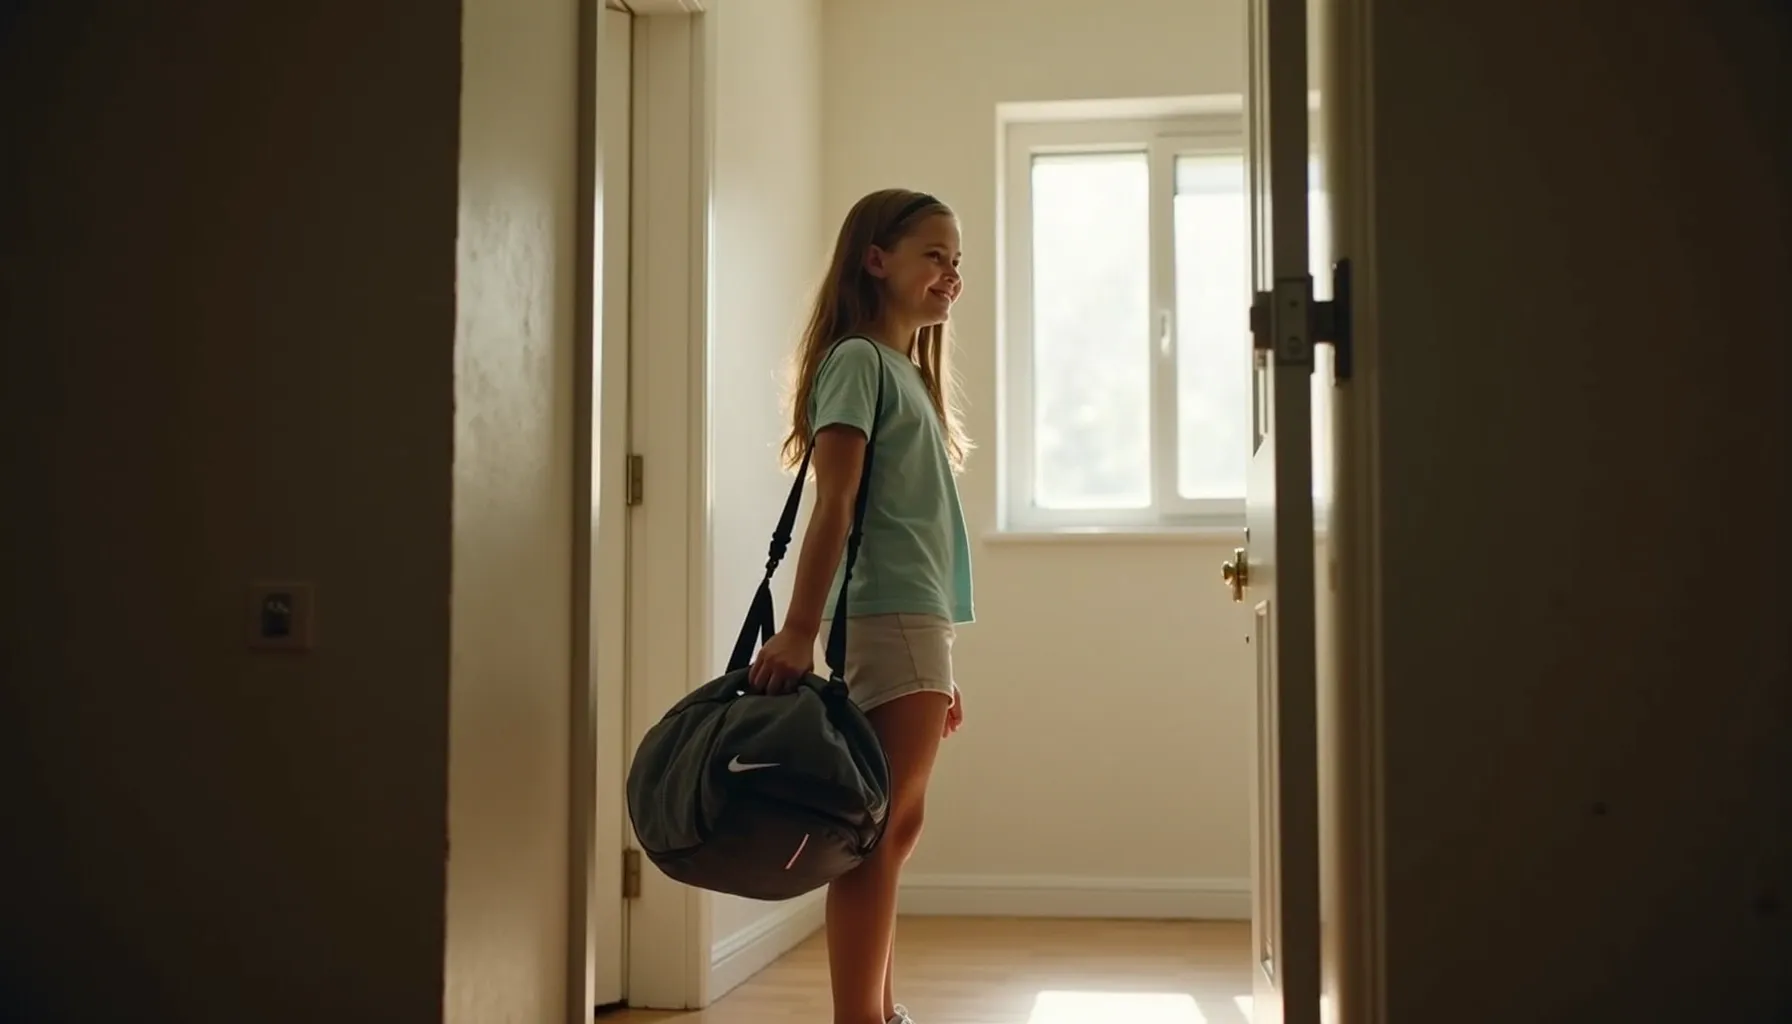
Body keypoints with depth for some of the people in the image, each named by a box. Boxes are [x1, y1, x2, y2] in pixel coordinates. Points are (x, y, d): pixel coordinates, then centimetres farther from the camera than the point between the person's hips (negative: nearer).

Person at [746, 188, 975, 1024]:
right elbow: (832, 506, -15)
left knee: (893, 830, 12)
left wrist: (938, 667, 17)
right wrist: (797, 632, -22)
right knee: (880, 832, -8)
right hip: (886, 622, -9)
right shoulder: (857, 359, -5)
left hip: (919, 625, 9)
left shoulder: (909, 369, 20)